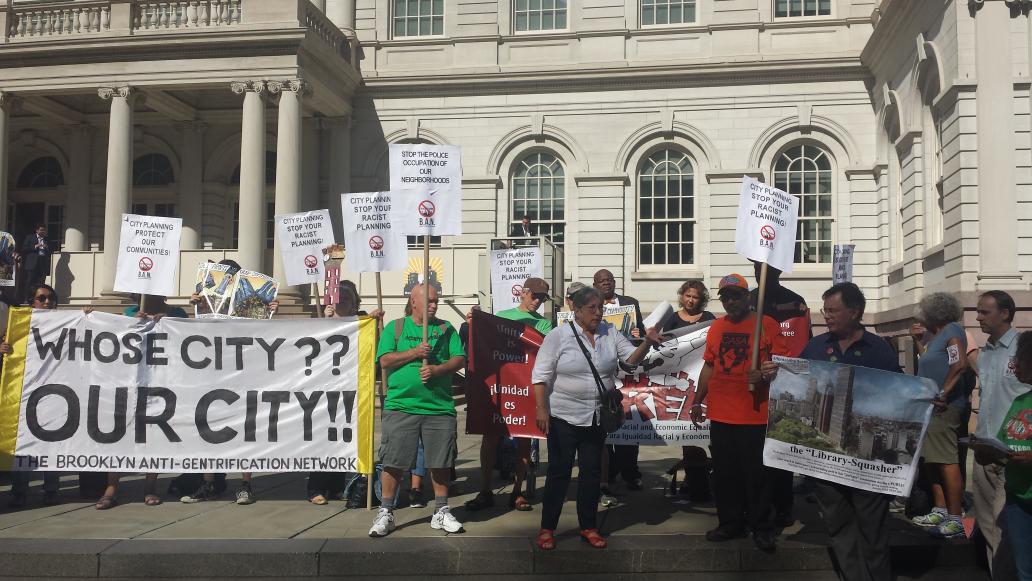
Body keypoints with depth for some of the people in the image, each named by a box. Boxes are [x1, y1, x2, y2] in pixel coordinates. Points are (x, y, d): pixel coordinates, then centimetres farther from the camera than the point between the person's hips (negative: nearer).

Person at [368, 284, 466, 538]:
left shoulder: (446, 329, 11)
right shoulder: (394, 327, 8)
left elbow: (459, 359, 3)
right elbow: (385, 360, -3)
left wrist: (437, 369, -13)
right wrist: (415, 352, -12)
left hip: (439, 408, 2)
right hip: (400, 406, -1)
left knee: (440, 462, 6)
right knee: (393, 462, 1)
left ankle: (441, 512, 20)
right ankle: (386, 513, 13)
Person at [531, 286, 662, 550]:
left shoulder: (610, 334, 4)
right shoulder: (558, 337, -8)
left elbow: (631, 358, 1)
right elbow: (541, 375, -10)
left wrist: (648, 342, -17)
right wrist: (541, 409, -17)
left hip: (597, 417, 4)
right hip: (564, 417, -4)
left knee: (591, 472, 13)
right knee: (559, 472, 2)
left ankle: (588, 527, 25)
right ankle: (547, 528, 14)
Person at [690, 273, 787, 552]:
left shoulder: (767, 324, -4)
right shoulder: (716, 327, 11)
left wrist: (763, 374, -25)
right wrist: (697, 401, 16)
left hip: (754, 416, -5)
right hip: (720, 415, 5)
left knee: (756, 475, 2)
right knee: (724, 474, 12)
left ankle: (761, 528, 16)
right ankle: (730, 523, 25)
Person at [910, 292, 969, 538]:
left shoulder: (952, 330, -9)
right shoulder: (932, 334, 18)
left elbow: (961, 363, -21)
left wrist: (943, 393, -21)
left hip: (944, 407, -10)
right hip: (929, 406, 10)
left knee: (947, 461, -9)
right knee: (932, 461, 14)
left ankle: (955, 519, -5)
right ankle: (940, 511, 23)